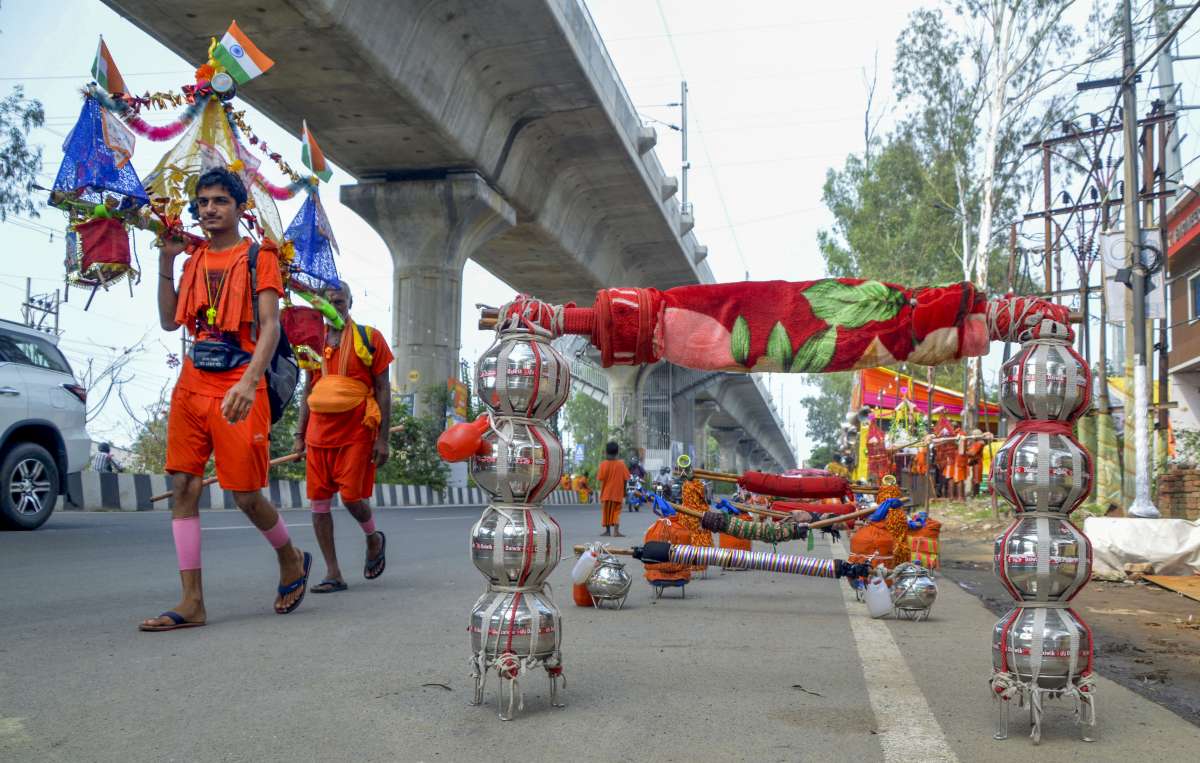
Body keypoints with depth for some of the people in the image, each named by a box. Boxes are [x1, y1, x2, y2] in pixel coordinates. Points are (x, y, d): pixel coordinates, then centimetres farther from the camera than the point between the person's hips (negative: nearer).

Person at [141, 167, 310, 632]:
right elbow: (170, 322, 16)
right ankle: (192, 603, 2)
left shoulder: (258, 256, -2)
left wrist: (249, 382, -27)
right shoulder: (195, 258, 15)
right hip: (192, 385, 6)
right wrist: (165, 263, 8)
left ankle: (292, 560, 25)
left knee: (245, 494, -4)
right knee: (183, 487, -1)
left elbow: (270, 326, -12)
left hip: (237, 388, -6)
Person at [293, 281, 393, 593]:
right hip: (319, 434, 4)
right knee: (319, 501, 1)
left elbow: (383, 390, -2)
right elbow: (308, 390, 17)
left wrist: (383, 438, -8)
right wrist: (299, 434, 11)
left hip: (356, 432, -4)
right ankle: (333, 574, 10)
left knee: (351, 496, -8)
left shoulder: (370, 338, -1)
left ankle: (374, 540, 25)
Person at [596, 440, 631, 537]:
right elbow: (625, 478, -3)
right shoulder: (621, 464, -5)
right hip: (618, 493, 0)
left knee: (606, 511, 14)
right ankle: (616, 531, -12)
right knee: (616, 511, 4)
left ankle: (608, 530, 20)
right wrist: (624, 492, 7)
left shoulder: (604, 464, -9)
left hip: (606, 493, 0)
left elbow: (600, 478, -15)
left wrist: (597, 473, 5)